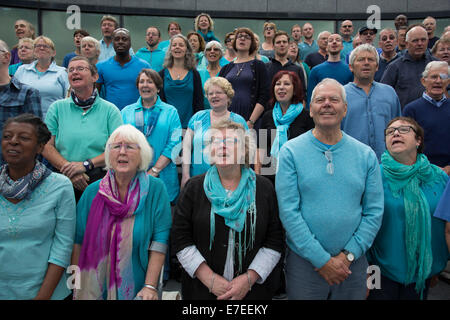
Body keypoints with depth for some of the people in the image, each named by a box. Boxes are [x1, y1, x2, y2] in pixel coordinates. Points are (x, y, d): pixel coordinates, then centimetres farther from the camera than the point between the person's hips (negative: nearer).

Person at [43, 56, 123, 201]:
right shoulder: (57, 108, 10)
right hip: (64, 180, 1)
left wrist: (86, 164, -14)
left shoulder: (110, 110, 5)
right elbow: (46, 146, 3)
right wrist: (69, 170, -12)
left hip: (100, 181, -1)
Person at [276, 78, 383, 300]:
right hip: (304, 262, -2)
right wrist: (322, 259, -14)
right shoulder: (291, 151, -7)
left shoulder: (366, 154, 1)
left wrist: (348, 255, -9)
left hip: (353, 263, 2)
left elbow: (374, 212, 0)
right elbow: (289, 211, -12)